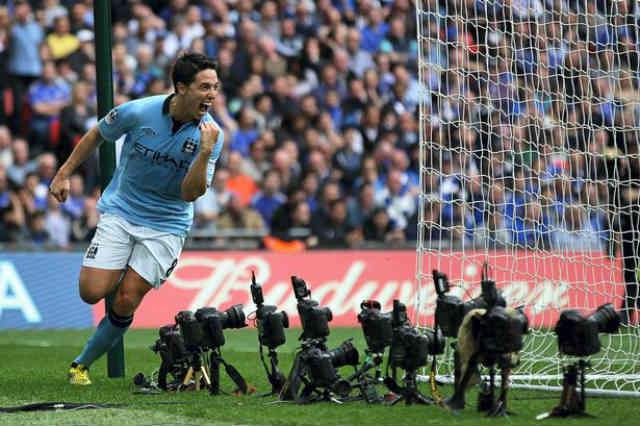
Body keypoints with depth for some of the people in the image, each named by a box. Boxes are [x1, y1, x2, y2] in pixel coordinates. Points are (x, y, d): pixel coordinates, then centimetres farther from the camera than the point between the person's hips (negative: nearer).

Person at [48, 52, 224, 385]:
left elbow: (189, 193, -19)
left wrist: (205, 152, -33)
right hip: (120, 211, 0)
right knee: (92, 292, -12)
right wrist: (65, 173, 8)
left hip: (166, 224, 0)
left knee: (125, 302, -8)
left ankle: (83, 363, 13)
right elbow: (97, 135, 5)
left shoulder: (211, 133, -14)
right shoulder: (138, 112, -16)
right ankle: (121, 274, 23)